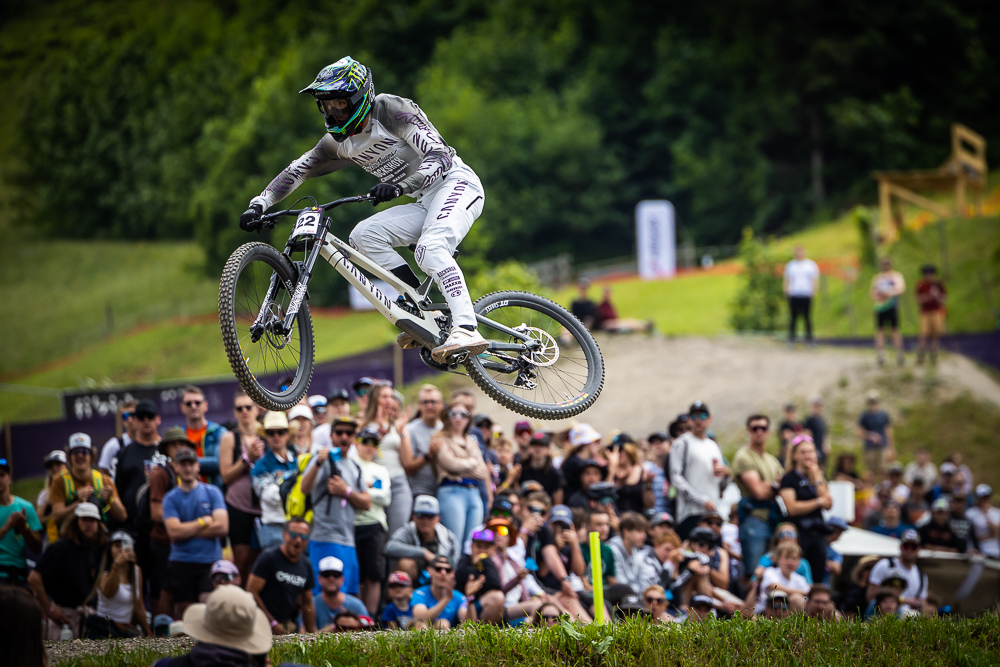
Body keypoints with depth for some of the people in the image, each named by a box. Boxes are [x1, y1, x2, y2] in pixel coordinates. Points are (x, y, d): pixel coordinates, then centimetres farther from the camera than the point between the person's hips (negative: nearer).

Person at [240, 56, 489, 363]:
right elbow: (297, 171, 8)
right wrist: (259, 205, -7)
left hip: (455, 182, -8)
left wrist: (400, 186, -42)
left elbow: (440, 156, -26)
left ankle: (467, 330, -46)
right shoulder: (340, 142, 5)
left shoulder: (391, 110, -17)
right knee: (364, 235, -12)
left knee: (430, 250, -33)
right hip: (425, 203, 8)